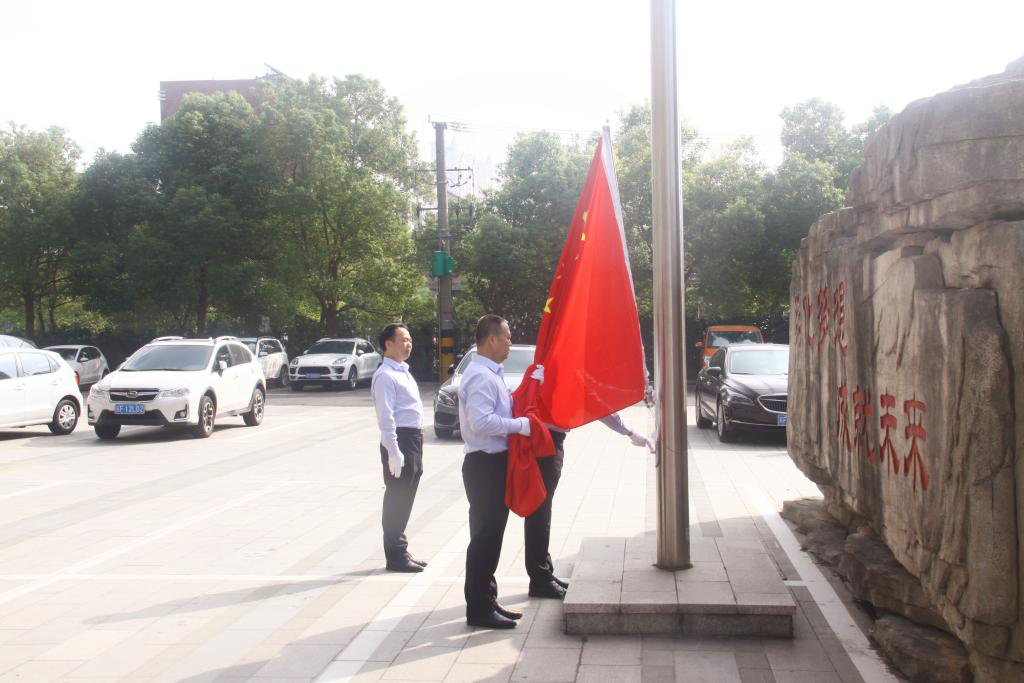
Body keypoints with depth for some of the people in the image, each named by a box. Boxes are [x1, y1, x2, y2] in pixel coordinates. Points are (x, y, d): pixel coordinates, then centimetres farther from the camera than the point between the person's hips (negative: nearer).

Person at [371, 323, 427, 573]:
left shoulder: (403, 372, 17)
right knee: (397, 499, -1)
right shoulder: (385, 375, -14)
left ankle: (401, 551, 26)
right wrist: (394, 453, -23)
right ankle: (395, 556, 8)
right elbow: (386, 417, -20)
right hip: (399, 440, -9)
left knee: (405, 499, 16)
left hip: (414, 440, 9)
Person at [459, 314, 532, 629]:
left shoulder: (491, 374, 14)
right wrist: (519, 424, -22)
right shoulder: (481, 377, -19)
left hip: (494, 463, 11)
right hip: (485, 465, -11)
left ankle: (487, 600, 27)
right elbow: (481, 421, -29)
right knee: (485, 537, -3)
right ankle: (479, 609, 5)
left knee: (491, 535, 16)